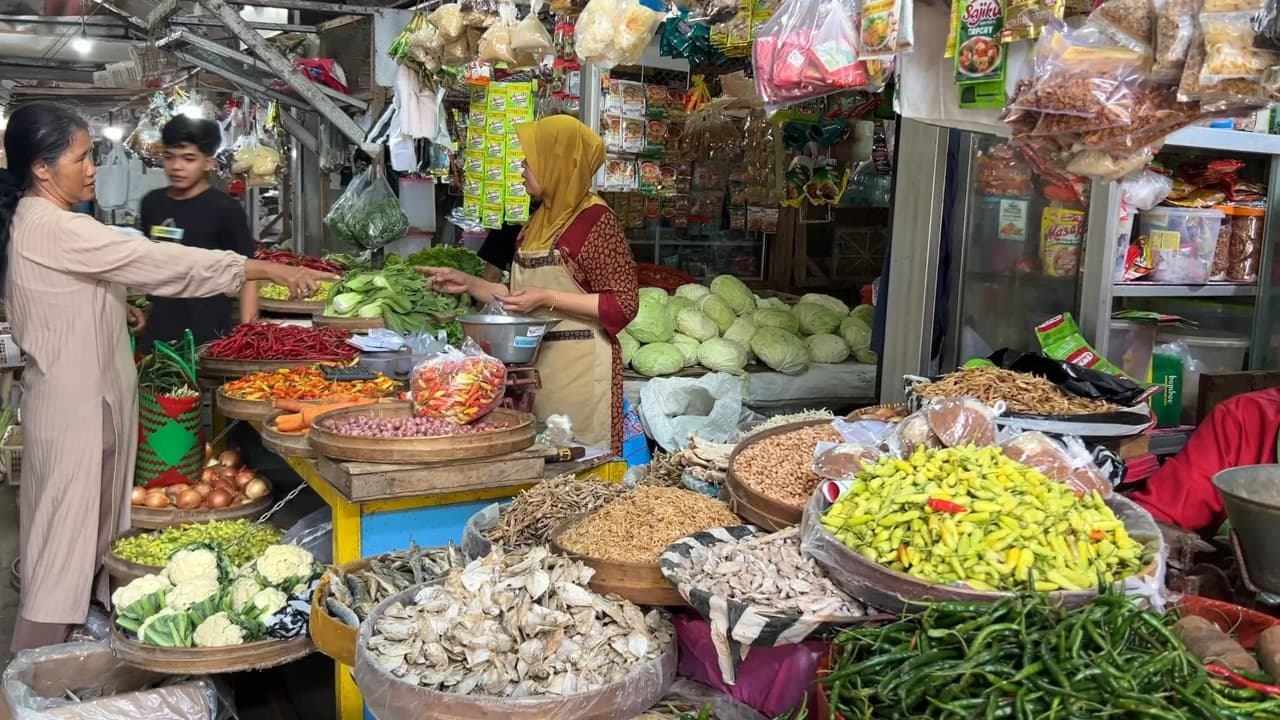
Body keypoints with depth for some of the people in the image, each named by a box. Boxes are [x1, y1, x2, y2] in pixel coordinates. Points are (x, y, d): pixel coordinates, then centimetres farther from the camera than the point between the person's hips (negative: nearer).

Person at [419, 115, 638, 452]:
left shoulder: (596, 219, -11)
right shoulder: (540, 220, 13)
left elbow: (623, 304, -13)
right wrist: (469, 283, 12)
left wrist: (549, 299, -18)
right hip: (534, 360, 8)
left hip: (578, 364, -8)